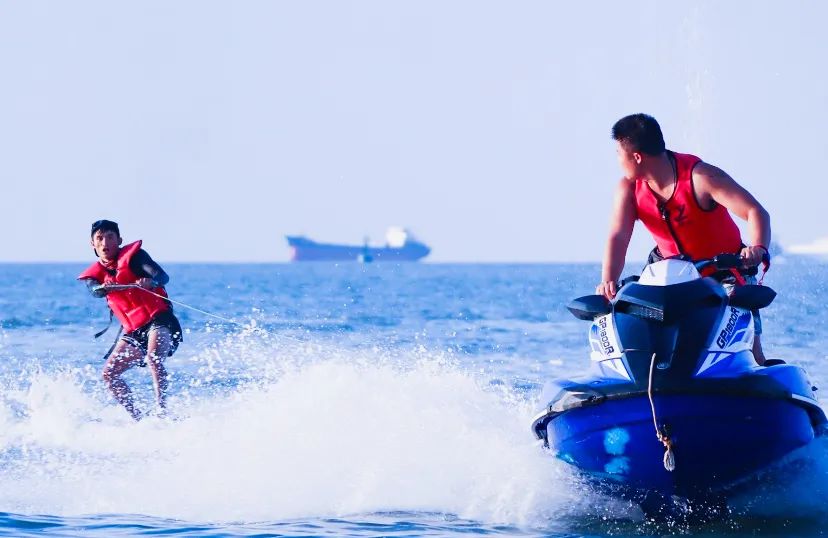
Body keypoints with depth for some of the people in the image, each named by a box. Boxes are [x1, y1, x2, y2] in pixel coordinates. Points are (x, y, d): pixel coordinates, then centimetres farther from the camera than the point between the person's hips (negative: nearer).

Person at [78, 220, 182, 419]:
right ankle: (137, 418, -2)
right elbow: (95, 290, -12)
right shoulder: (95, 274, 13)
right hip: (133, 331, 7)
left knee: (153, 358, -32)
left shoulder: (133, 255, -1)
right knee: (109, 374, -4)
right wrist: (104, 287, -37)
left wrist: (151, 282, -41)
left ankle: (162, 411, -36)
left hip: (159, 319, -7)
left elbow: (162, 276, -16)